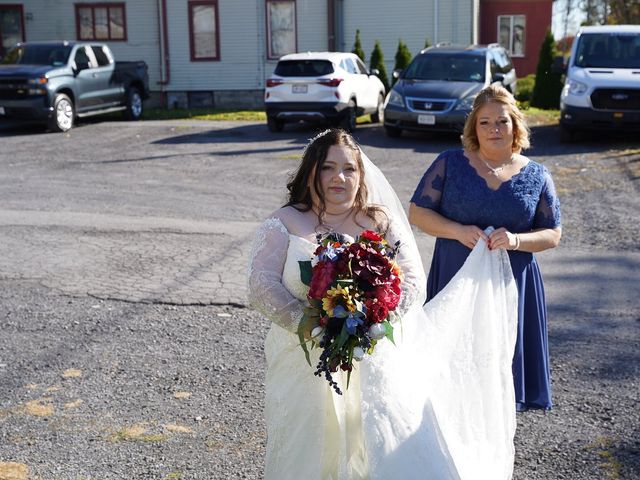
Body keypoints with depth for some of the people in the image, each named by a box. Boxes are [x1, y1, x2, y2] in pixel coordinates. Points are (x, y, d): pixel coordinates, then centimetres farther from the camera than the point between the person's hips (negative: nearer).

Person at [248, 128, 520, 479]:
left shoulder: (382, 223, 7)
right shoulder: (284, 224, 3)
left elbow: (413, 283, -1)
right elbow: (262, 286, -8)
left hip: (377, 367, 1)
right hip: (307, 368, 0)